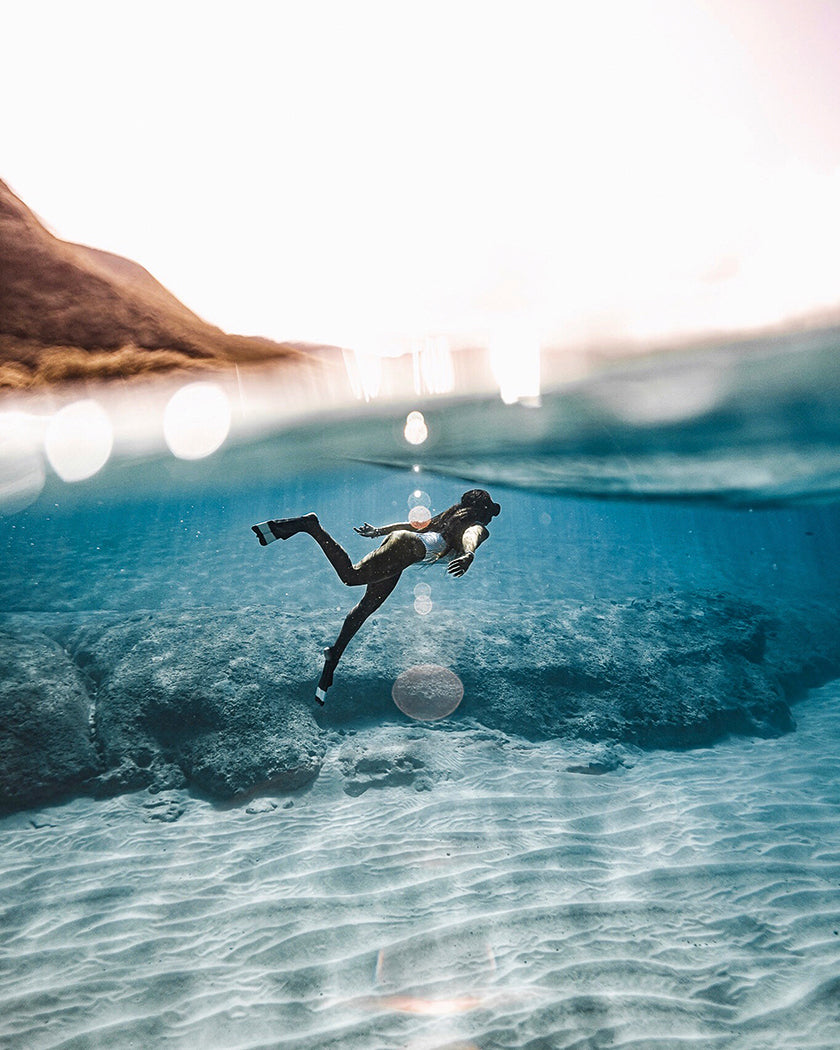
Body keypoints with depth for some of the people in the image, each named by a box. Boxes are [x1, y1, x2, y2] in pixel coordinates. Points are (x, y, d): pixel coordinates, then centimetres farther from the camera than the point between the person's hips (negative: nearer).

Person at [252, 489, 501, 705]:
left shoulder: (451, 516, 33)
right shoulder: (479, 528, 10)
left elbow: (413, 524, 34)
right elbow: (470, 538, -15)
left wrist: (378, 530, 38)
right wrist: (469, 555, -36)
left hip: (398, 540, 9)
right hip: (411, 547, -9)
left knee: (367, 607, 8)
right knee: (351, 575, -24)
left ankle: (332, 660, 8)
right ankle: (310, 525, -29)